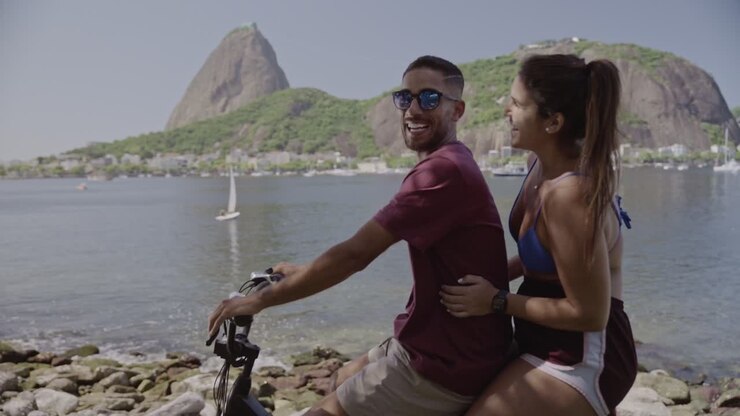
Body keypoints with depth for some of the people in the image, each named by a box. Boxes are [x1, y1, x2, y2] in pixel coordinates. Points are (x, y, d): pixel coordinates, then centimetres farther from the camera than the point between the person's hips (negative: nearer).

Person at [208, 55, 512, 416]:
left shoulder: (443, 170, -23)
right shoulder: (449, 164, 13)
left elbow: (355, 253, -26)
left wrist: (260, 299, -16)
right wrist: (303, 273, 16)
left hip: (446, 365, -10)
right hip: (448, 345, 10)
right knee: (347, 377, 26)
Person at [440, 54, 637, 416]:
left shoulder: (570, 194, -30)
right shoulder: (541, 164, -3)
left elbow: (589, 313, -23)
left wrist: (498, 302, -17)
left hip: (581, 361, -9)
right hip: (553, 345, 9)